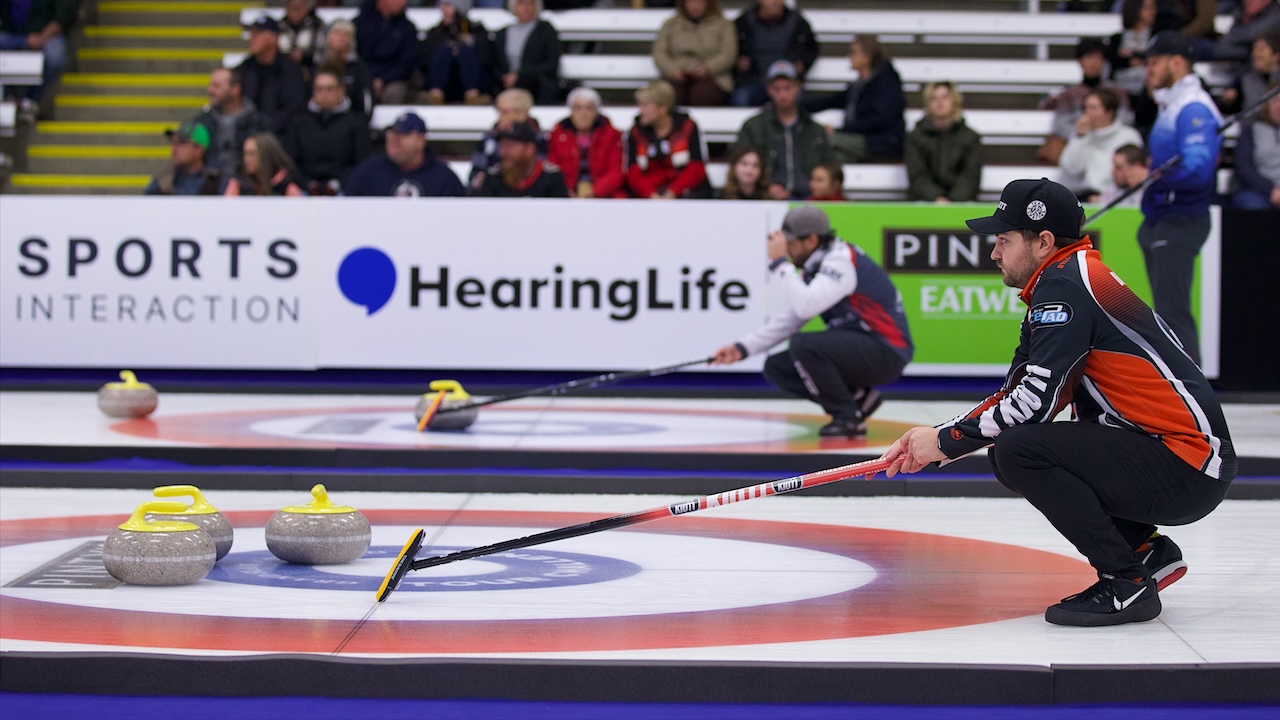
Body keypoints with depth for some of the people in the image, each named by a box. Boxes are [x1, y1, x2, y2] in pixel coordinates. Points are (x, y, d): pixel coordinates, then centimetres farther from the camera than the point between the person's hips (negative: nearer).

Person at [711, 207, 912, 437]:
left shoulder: (842, 260, -19)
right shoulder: (813, 268, 10)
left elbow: (806, 306, -32)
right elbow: (789, 319, 12)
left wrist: (779, 263, -22)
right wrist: (742, 348, 5)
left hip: (886, 353, -10)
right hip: (854, 348, 10)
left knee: (803, 345, -29)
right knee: (776, 367, 2)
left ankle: (849, 417, -13)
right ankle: (856, 398, 6)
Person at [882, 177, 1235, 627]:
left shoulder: (1065, 286, -15)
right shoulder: (1060, 289, 16)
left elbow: (1036, 400, -19)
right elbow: (1015, 395, 18)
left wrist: (948, 442, -7)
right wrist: (936, 438, 9)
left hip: (1187, 468, -10)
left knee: (1018, 450, -21)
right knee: (1009, 449, 12)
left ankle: (1128, 583, -11)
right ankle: (1146, 551, 13)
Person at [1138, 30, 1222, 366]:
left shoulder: (1193, 108, -14)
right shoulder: (1170, 106, 18)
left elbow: (1199, 168, -25)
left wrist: (1155, 178, -30)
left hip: (1179, 222, -10)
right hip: (1159, 222, 10)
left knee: (1173, 312, -13)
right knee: (1168, 311, 13)